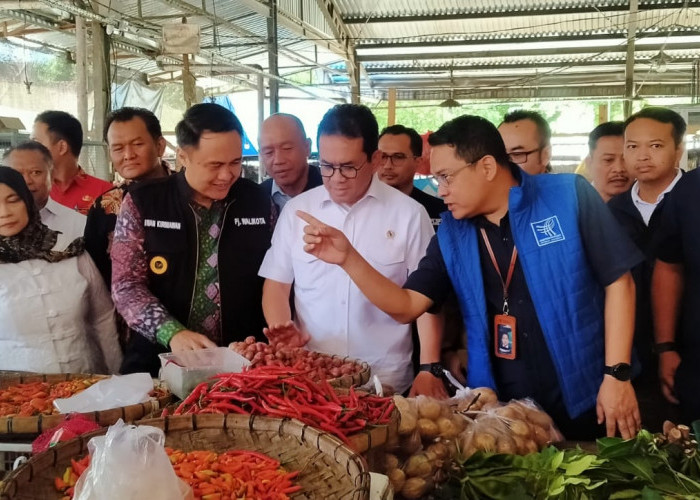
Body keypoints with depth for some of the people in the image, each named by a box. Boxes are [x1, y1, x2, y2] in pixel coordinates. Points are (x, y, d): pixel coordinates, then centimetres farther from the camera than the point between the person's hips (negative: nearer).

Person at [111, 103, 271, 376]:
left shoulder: (257, 201, 4)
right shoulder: (142, 203, -1)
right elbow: (127, 285, -4)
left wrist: (268, 341, -4)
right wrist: (172, 333, -17)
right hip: (161, 361, -1)